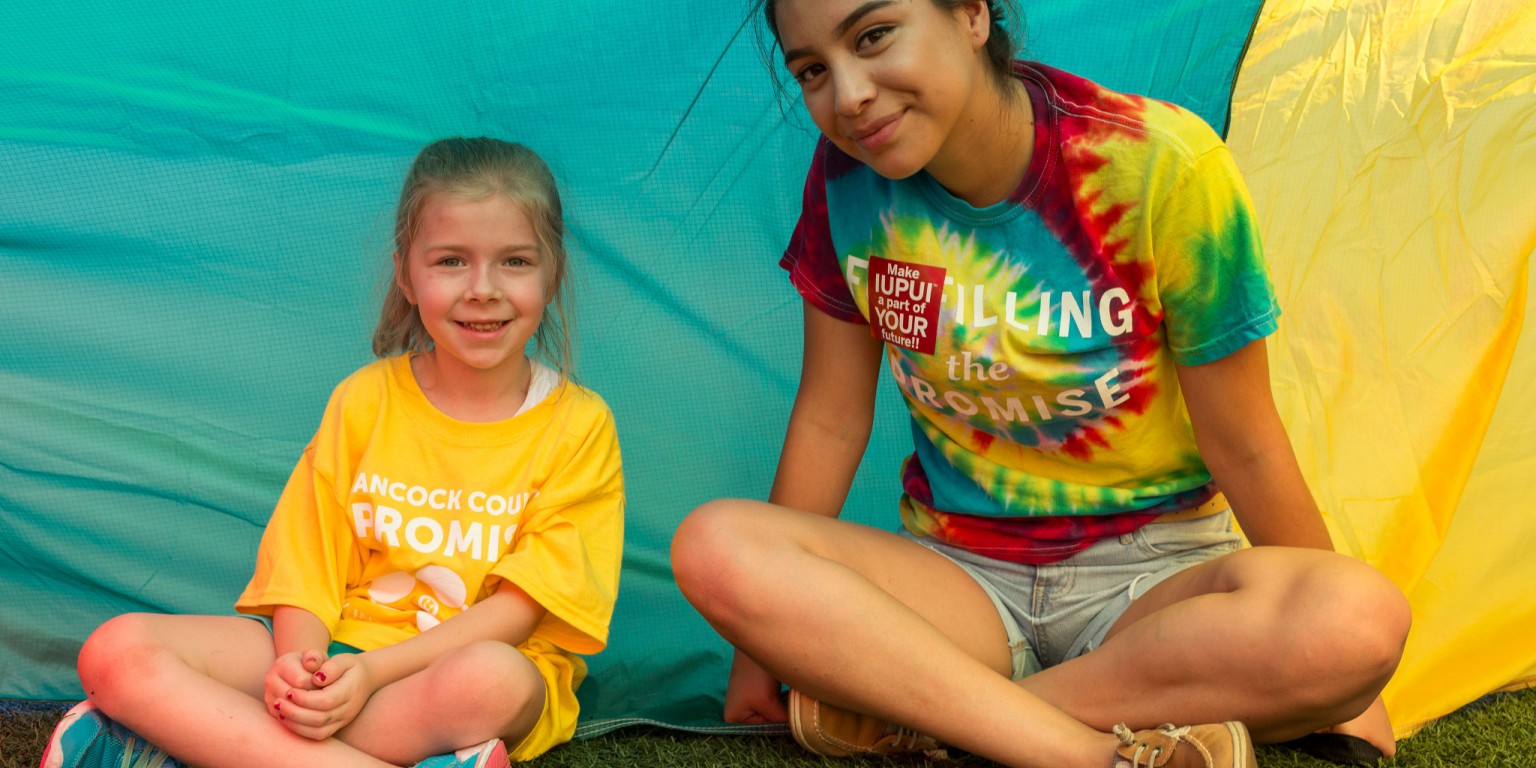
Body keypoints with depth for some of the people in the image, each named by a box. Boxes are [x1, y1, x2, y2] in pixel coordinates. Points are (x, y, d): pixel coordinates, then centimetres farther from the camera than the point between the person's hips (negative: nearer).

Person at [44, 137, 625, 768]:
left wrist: (373, 671, -23)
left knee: (490, 676, -42)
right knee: (117, 650, -22)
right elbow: (309, 562, 3)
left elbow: (519, 609, -9)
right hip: (337, 649, 3)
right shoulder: (365, 399, 6)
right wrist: (299, 663, -21)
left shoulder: (579, 426, -3)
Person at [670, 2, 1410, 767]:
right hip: (957, 578, 2)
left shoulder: (1162, 166, -17)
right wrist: (765, 645, 6)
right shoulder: (848, 177, -7)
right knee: (712, 545, -26)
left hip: (1151, 576, -2)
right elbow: (831, 421, 3)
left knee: (1365, 618, -34)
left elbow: (1242, 447, -9)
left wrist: (1349, 688, -2)